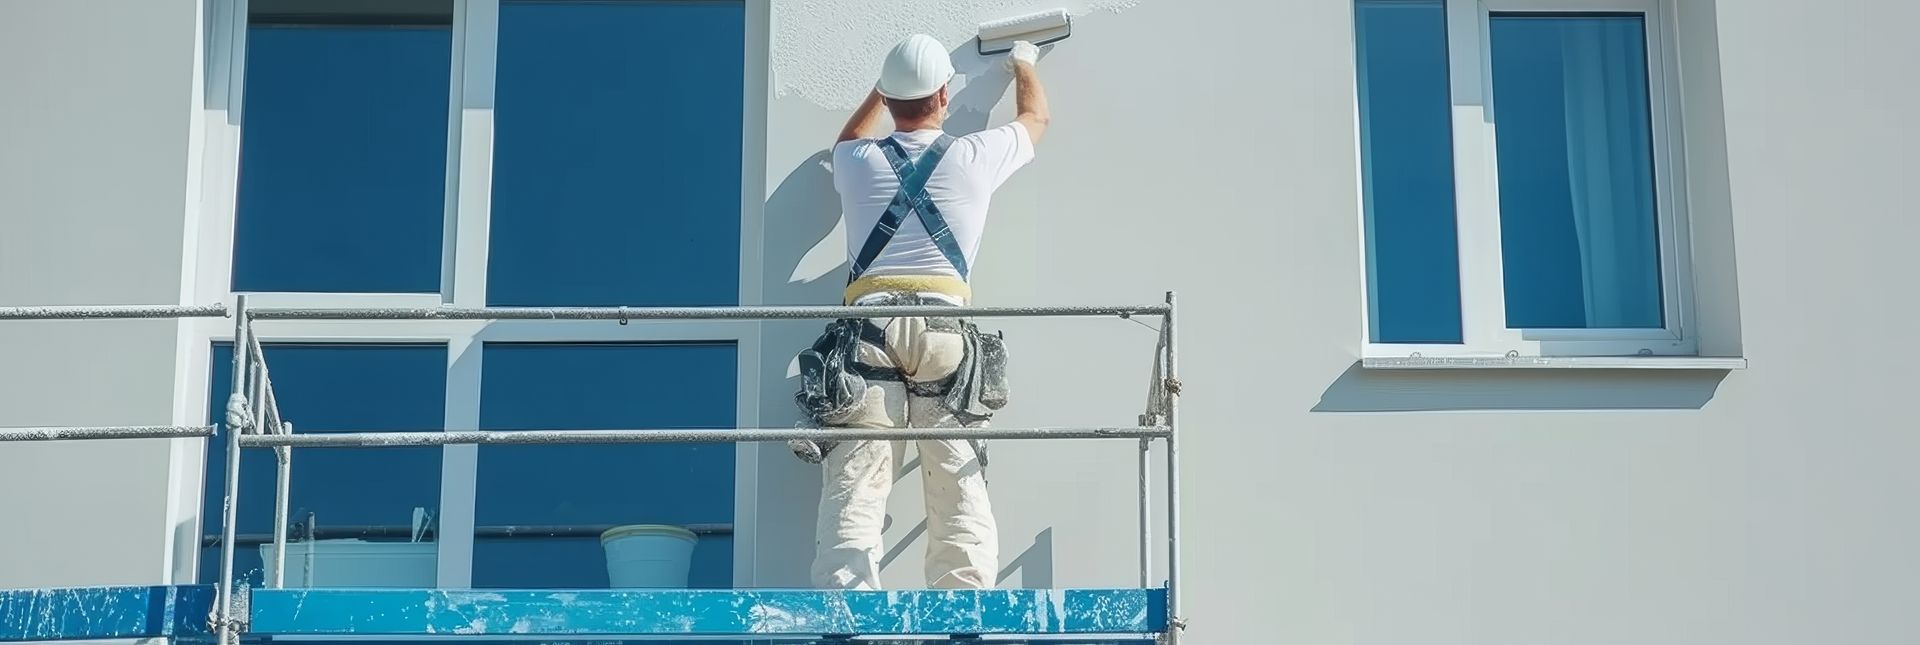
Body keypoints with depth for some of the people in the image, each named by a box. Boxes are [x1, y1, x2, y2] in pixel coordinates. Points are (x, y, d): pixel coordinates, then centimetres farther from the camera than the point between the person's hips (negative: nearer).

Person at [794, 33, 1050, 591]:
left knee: (852, 496, -9)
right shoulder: (973, 157, 14)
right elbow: (1036, 117, 36)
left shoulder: (857, 161, 18)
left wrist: (883, 89, 61)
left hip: (868, 331, 1)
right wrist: (1023, 63, 56)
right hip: (945, 331, -1)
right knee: (961, 499, -2)